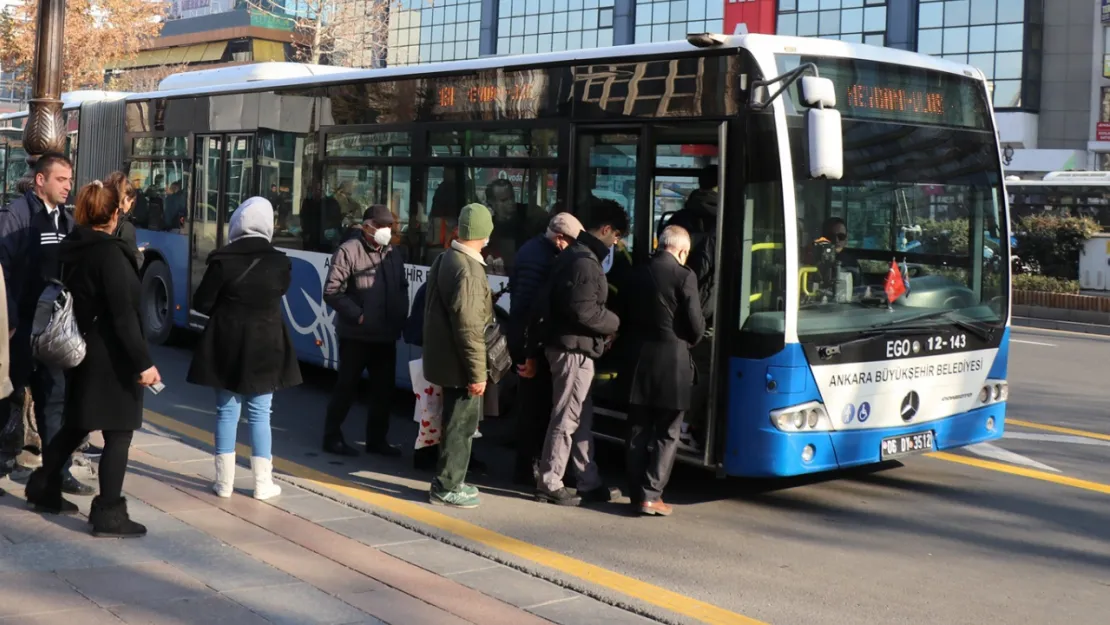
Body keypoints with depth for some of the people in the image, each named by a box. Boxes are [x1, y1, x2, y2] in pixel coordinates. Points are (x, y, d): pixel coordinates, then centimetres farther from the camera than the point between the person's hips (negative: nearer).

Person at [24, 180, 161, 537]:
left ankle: (44, 487, 34)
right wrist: (143, 362, -21)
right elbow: (123, 315, -22)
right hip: (111, 356, -9)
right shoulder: (110, 254, -18)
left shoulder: (73, 249, 6)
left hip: (82, 350, 9)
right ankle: (108, 514, 0)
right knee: (119, 432, -2)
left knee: (77, 424, 22)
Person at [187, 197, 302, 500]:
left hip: (227, 346, 0)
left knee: (227, 412, 9)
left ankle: (224, 481, 11)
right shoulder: (280, 263, -8)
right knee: (259, 414, 7)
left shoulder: (222, 260, -12)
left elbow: (202, 303, -7)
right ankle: (263, 483, 8)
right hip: (265, 346, 0)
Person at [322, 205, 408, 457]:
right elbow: (332, 292, -14)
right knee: (347, 387, 2)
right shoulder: (349, 252, -10)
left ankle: (376, 439, 22)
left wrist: (400, 318, 5)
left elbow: (403, 290, 20)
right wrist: (358, 316, -18)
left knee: (384, 390, 10)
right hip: (356, 336, -6)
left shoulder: (393, 255, 12)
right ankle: (332, 437, 15)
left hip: (386, 336, 6)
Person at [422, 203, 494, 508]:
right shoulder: (468, 270, -23)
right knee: (461, 424, 1)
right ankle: (446, 487, 9)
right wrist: (477, 372, -20)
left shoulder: (445, 259, 8)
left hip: (443, 356, 10)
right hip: (460, 363, -10)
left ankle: (450, 480, 30)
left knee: (457, 421, 20)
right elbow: (469, 327, -24)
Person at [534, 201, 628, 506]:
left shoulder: (574, 255, 15)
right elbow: (583, 310, -24)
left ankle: (589, 483, 21)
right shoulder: (585, 262, -18)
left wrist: (605, 326, 10)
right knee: (566, 418, -3)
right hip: (575, 349, -11)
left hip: (572, 347, 11)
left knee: (582, 418, 14)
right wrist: (614, 323, -9)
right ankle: (549, 484, 4)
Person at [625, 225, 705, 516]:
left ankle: (637, 492, 16)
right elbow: (695, 325, -9)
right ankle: (650, 495, 1)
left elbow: (630, 317, 9)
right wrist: (690, 342, 11)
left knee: (639, 430, 12)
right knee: (666, 433, 3)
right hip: (673, 362, -5)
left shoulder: (640, 274, 6)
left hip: (641, 360, 5)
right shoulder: (683, 276, -11)